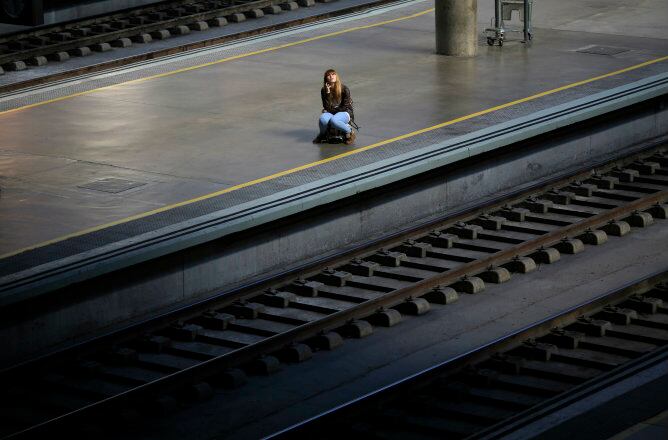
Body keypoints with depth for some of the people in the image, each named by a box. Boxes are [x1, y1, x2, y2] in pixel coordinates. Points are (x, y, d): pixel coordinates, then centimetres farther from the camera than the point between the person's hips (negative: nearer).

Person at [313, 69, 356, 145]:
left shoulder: (344, 89, -9)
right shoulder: (324, 90, -1)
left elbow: (345, 107, -7)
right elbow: (326, 107, -9)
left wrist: (331, 110, -6)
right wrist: (327, 93, -19)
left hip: (344, 113, -3)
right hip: (330, 113, 3)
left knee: (333, 120, -38)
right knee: (323, 119, -33)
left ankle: (350, 132, -12)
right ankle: (322, 135, 0)